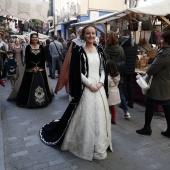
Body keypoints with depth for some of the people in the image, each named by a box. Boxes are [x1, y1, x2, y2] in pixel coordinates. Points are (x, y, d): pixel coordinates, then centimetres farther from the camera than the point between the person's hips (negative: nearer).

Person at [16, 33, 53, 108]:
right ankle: (29, 100, 9)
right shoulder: (28, 47, 3)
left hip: (40, 68, 1)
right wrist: (33, 67, -12)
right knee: (30, 84, -1)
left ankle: (42, 99, 15)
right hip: (30, 69, -1)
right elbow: (27, 59, -3)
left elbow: (43, 58, 2)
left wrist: (38, 67, -10)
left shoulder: (41, 47, 7)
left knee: (41, 84, 3)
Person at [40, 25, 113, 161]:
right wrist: (90, 84, -15)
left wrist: (101, 82, -5)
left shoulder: (99, 50, 10)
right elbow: (77, 72, -10)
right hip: (85, 87, -5)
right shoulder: (79, 51, -6)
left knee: (100, 115, 12)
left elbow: (103, 69, 11)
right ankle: (86, 145, 18)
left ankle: (99, 144, 29)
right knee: (86, 116, 1)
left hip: (99, 87, 5)